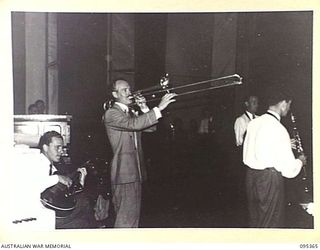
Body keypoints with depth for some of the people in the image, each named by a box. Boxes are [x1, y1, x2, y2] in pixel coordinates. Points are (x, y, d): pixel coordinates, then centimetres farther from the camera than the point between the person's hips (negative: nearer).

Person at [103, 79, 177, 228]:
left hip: (135, 173, 9)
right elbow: (134, 124, -26)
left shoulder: (130, 113, 19)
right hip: (124, 173, -9)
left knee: (133, 215, 14)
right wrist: (159, 108, -27)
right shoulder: (111, 114, -10)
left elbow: (151, 127, 13)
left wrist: (145, 109, -2)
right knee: (125, 218, -9)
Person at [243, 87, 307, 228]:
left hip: (251, 175, 8)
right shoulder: (279, 129, -18)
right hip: (269, 179, -8)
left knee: (254, 220, 21)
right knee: (271, 223, 6)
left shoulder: (253, 123, 4)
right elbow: (289, 170, -18)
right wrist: (300, 161, 4)